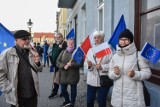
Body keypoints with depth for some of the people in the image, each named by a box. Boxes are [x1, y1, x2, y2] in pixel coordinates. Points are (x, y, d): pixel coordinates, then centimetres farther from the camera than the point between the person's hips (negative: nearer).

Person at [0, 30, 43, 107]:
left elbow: (39, 69, 12)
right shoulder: (7, 54, -9)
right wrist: (10, 89, -13)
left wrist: (37, 63, -9)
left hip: (32, 94, 4)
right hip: (16, 96, -4)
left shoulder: (32, 53, 6)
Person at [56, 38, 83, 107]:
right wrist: (63, 66, -16)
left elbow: (80, 63, -12)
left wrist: (71, 64, -22)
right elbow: (58, 62, 1)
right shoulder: (63, 52, 8)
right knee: (63, 90, 13)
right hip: (63, 75, 4)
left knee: (73, 90, 9)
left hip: (73, 75, -3)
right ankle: (67, 101, 39)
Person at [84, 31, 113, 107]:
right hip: (91, 80, 4)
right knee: (89, 100, 10)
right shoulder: (90, 50, 10)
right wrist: (89, 65, -16)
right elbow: (85, 65, 5)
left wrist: (102, 67, -24)